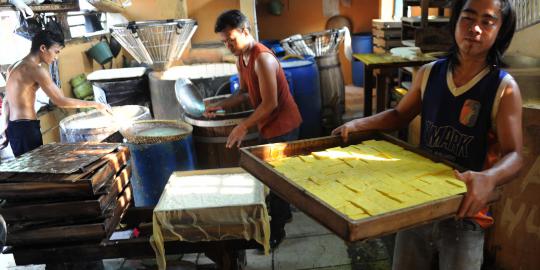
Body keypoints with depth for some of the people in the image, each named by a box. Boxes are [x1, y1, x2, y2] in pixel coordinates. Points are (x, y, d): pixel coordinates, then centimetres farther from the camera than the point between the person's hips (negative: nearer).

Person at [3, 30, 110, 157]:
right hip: (26, 128, -10)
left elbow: (6, 102, 18)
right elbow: (60, 101, -18)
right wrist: (95, 104, -14)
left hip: (13, 127, 10)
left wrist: (7, 127, 23)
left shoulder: (14, 67, 14)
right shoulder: (36, 69, -15)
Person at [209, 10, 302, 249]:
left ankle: (276, 232, 14)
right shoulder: (241, 59, 5)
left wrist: (243, 127, -22)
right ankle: (283, 212, 40)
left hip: (282, 126, -9)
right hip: (268, 126, 9)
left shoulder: (262, 58, -25)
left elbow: (270, 103, -26)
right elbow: (244, 92, 16)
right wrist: (221, 106, 2)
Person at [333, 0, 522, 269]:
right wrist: (357, 124, -2)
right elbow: (400, 114, 13)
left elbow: (513, 155, -15)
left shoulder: (504, 88, -12)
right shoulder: (428, 73, -1)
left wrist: (488, 179, -37)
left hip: (464, 210, -3)